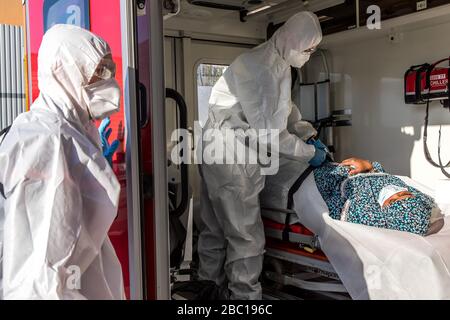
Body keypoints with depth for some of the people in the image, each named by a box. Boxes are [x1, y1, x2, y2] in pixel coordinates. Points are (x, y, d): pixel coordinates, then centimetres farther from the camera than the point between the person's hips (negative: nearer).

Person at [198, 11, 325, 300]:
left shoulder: (272, 61, 11)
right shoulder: (267, 68, -21)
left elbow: (286, 107, 24)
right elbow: (270, 132, -21)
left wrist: (307, 133, 12)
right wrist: (309, 153, -8)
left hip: (218, 152, 10)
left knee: (216, 229, 18)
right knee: (247, 236, -1)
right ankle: (245, 294, 11)